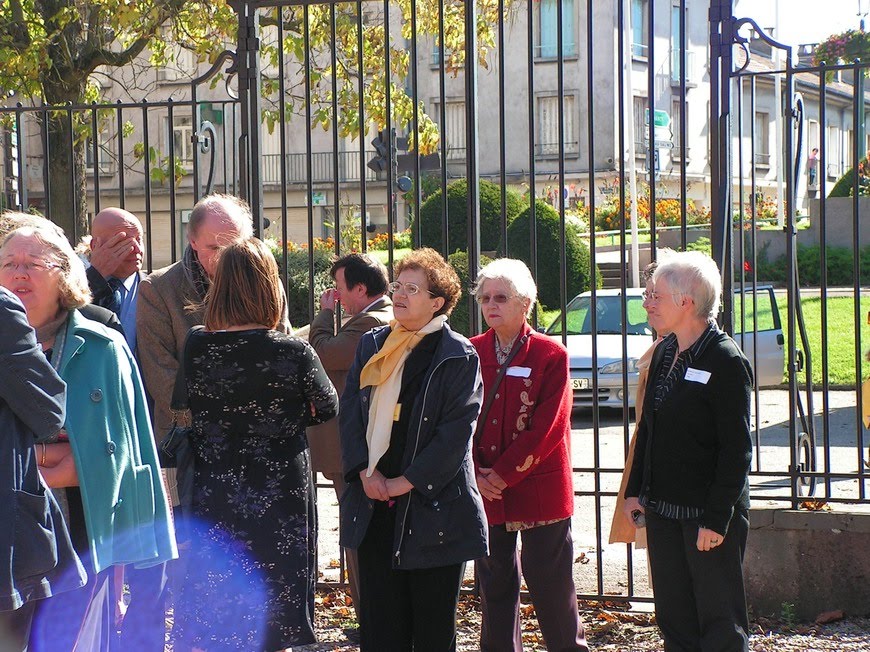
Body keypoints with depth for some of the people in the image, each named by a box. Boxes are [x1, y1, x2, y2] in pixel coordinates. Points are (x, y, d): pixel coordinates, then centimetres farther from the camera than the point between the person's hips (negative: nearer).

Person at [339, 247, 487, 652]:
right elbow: (349, 411, 9)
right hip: (374, 504, 5)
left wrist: (406, 482, -13)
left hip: (431, 506, -4)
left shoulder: (458, 356, -5)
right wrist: (364, 470, -5)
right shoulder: (372, 345, 11)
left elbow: (457, 432, -10)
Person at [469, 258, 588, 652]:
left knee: (549, 583, 1)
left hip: (539, 488, -4)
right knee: (494, 585, 10)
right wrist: (476, 475, -8)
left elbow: (547, 428, -10)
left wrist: (502, 475, -13)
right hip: (485, 492, 4)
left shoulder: (551, 356, -5)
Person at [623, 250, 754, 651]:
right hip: (663, 510, 8)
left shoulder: (726, 362, -14)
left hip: (709, 513, -8)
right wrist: (635, 491, 10)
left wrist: (716, 519, -17)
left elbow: (736, 450, -15)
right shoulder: (664, 353, 9)